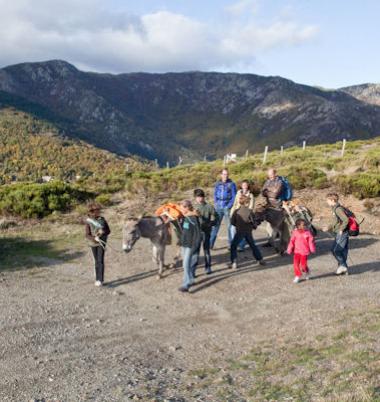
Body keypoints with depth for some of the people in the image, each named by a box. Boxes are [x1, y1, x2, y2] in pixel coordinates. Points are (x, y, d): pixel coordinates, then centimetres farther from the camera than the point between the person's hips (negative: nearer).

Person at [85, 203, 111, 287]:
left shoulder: (102, 219, -2)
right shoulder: (88, 222, -7)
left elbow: (108, 231, 3)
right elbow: (87, 235, -9)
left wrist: (103, 232, -18)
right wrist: (94, 238, -27)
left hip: (102, 243, 0)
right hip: (93, 243, 0)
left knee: (100, 261, -8)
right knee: (97, 261, 10)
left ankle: (100, 280, -8)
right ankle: (97, 279, 21)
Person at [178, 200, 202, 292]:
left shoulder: (194, 219, -18)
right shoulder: (185, 217, 6)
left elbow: (198, 234, -18)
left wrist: (194, 248, -19)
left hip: (190, 245, -8)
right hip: (184, 244, 8)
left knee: (187, 264, -10)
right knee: (186, 264, 16)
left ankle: (186, 285, -7)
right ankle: (190, 280, 30)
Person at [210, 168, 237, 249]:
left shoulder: (231, 184, -1)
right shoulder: (218, 184, 9)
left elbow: (234, 196, -2)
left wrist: (229, 206, -11)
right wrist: (215, 203, 3)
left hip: (227, 207, -3)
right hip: (218, 207, 3)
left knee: (230, 225, 2)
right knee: (215, 225, 1)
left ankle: (231, 244, 11)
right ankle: (210, 243, 4)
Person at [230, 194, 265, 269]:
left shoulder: (236, 211, -9)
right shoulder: (249, 211, -9)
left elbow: (232, 222, -6)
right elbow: (253, 221, -8)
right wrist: (254, 226, 13)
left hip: (239, 232, -2)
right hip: (248, 232, 2)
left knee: (233, 246, 8)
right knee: (253, 245, 19)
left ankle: (234, 263, -3)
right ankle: (260, 260, 25)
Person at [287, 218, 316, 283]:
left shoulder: (307, 233, -6)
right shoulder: (295, 233, -3)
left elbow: (311, 241, -2)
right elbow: (292, 242, 3)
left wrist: (312, 249, -3)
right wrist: (289, 250, 5)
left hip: (304, 252, -2)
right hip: (297, 251, 2)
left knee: (303, 264, -1)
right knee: (296, 263, -4)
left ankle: (306, 271, 33)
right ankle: (297, 276, 12)